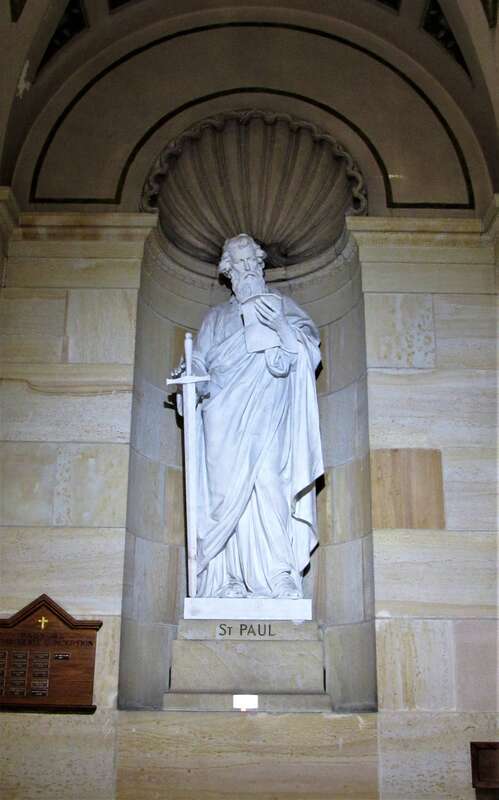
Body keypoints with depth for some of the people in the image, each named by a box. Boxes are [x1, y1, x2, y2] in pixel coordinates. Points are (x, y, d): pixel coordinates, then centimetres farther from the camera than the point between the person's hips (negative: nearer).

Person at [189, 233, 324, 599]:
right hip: (225, 415, 2)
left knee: (267, 479, -21)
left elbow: (309, 348, 5)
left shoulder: (282, 305, 20)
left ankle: (279, 576, -24)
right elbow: (199, 364, 17)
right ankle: (229, 581, -10)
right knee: (227, 488, -10)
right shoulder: (215, 318, 26)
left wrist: (282, 327, -13)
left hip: (266, 411, -2)